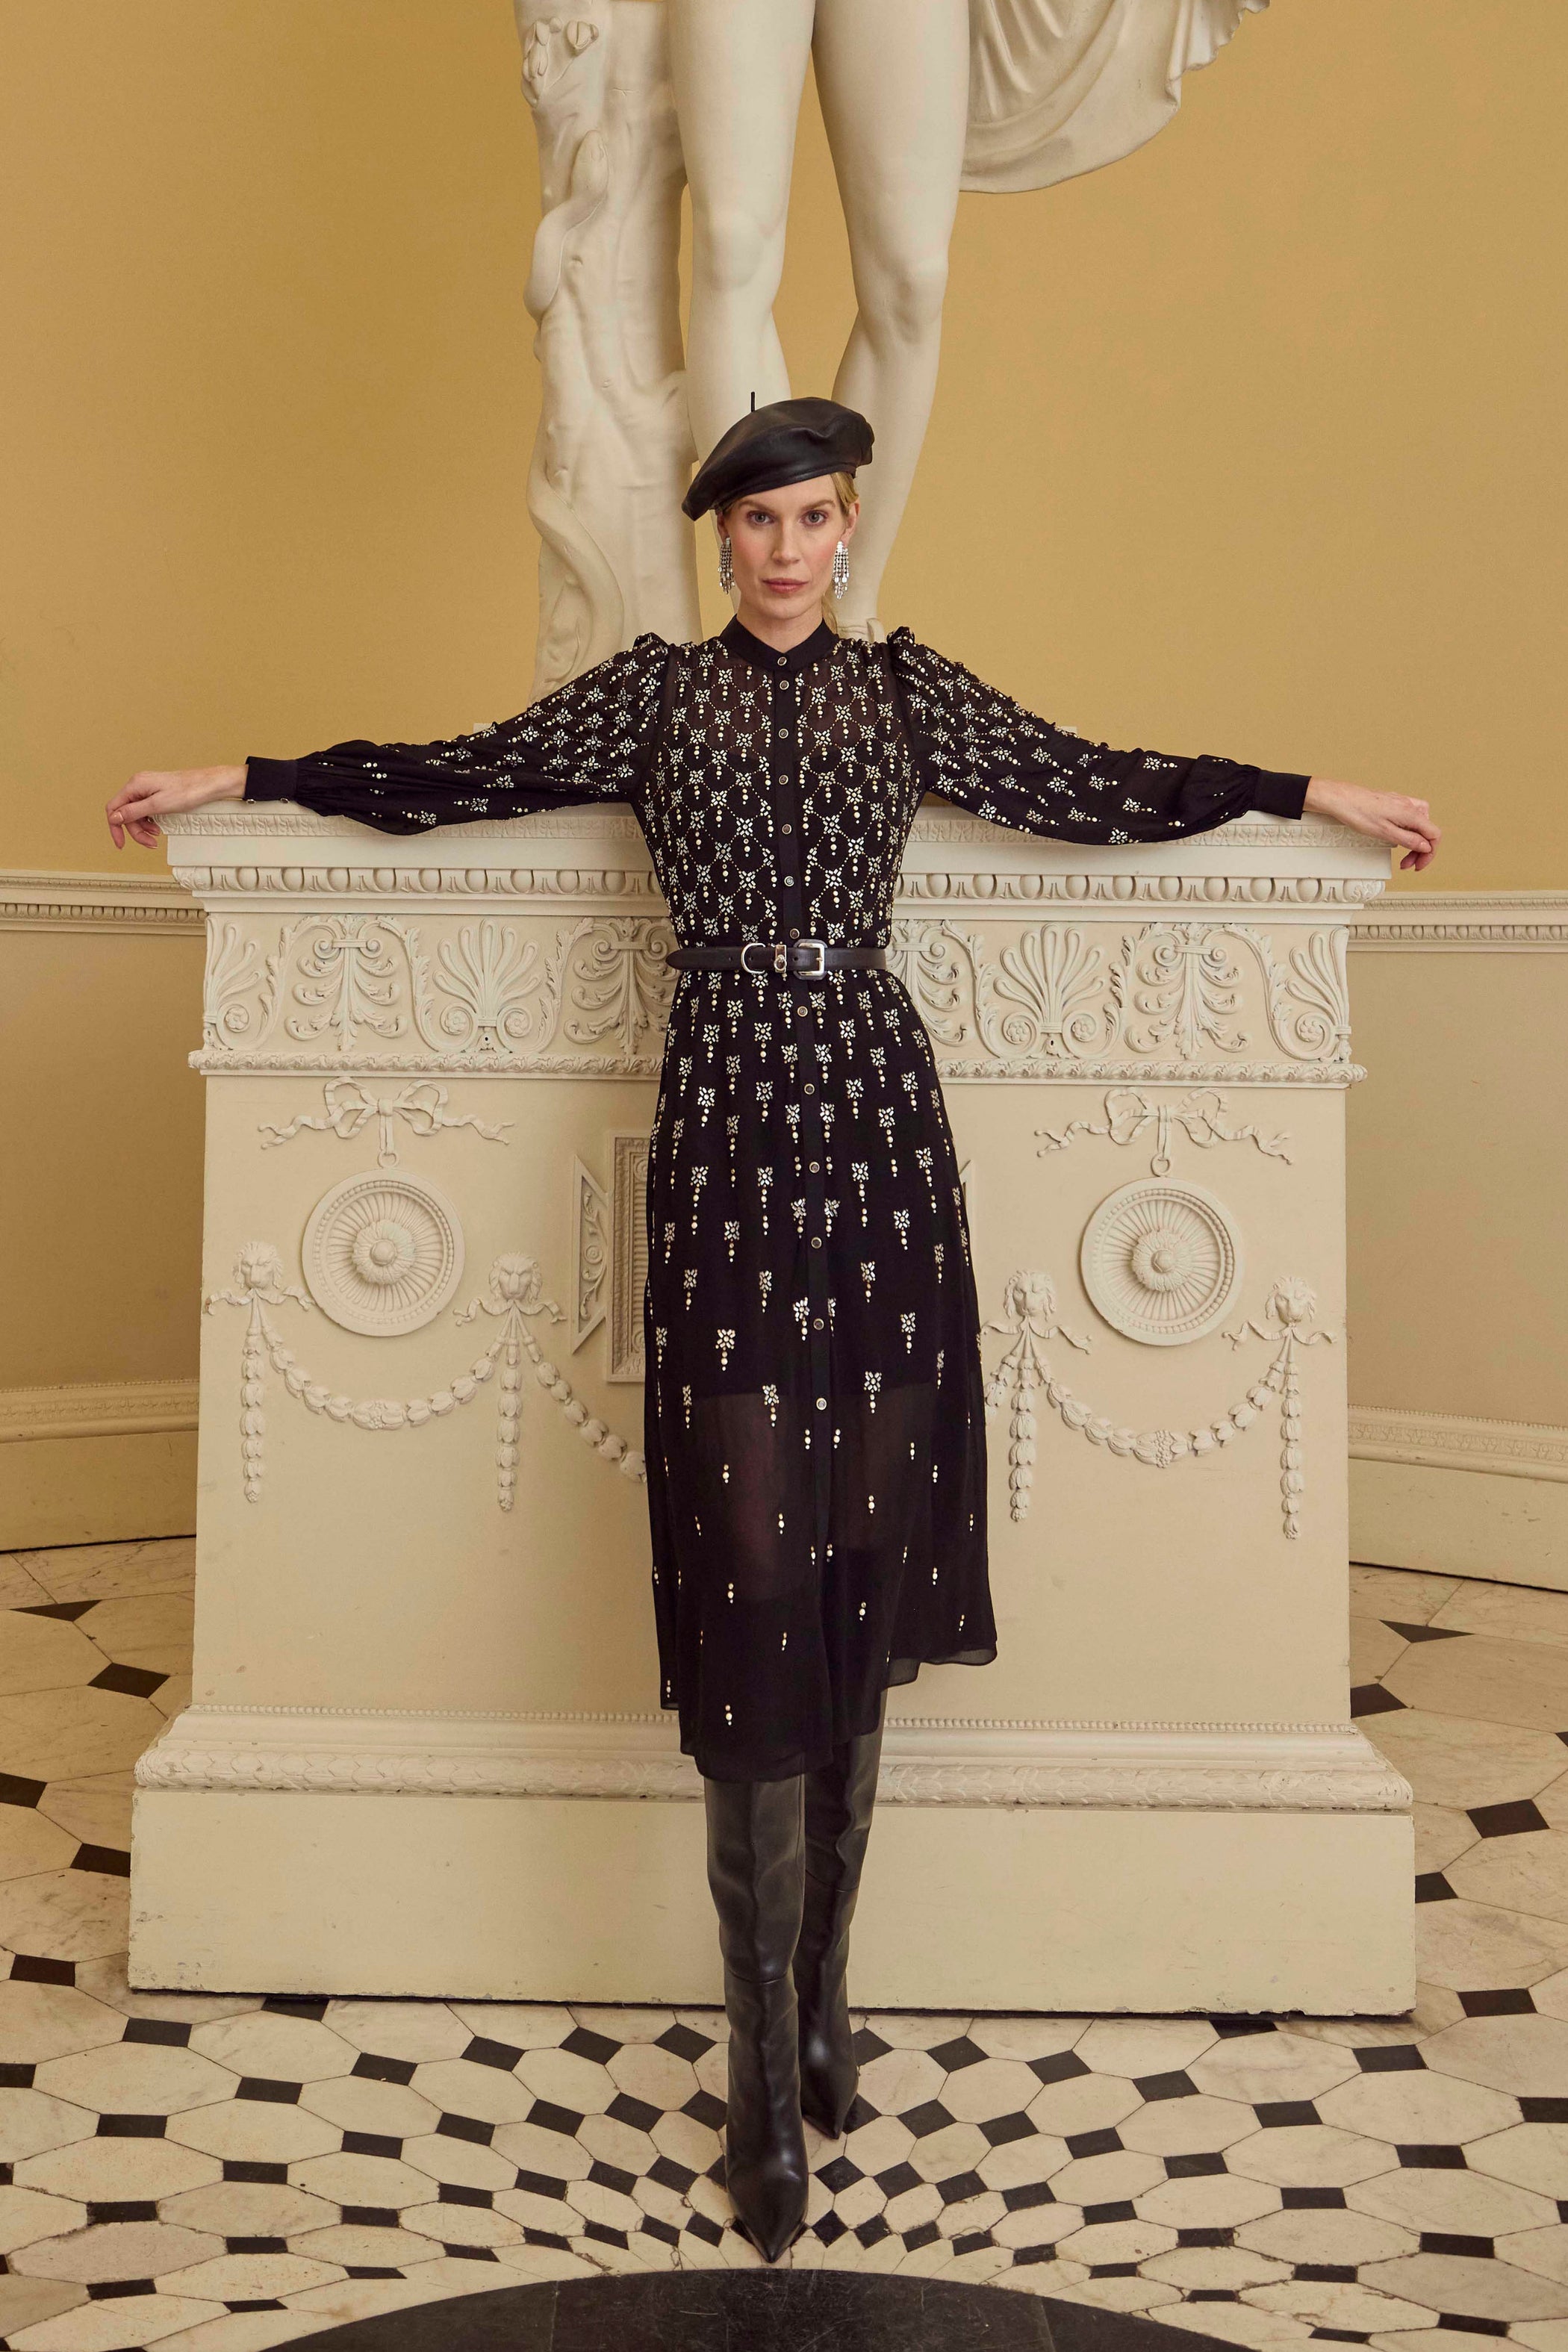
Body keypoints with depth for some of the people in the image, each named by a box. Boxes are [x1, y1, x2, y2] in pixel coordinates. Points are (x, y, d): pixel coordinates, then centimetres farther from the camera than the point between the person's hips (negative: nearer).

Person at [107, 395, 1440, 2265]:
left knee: (860, 1570, 4)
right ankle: (770, 2071, 5)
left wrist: (1314, 795, 15)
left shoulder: (908, 689, 14)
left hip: (877, 1126, 2)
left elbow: (1096, 787, 15)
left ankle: (821, 1994, 21)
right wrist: (239, 779, 10)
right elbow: (449, 776, 11)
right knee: (754, 1577, -5)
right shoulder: (650, 693, 11)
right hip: (727, 1129, -2)